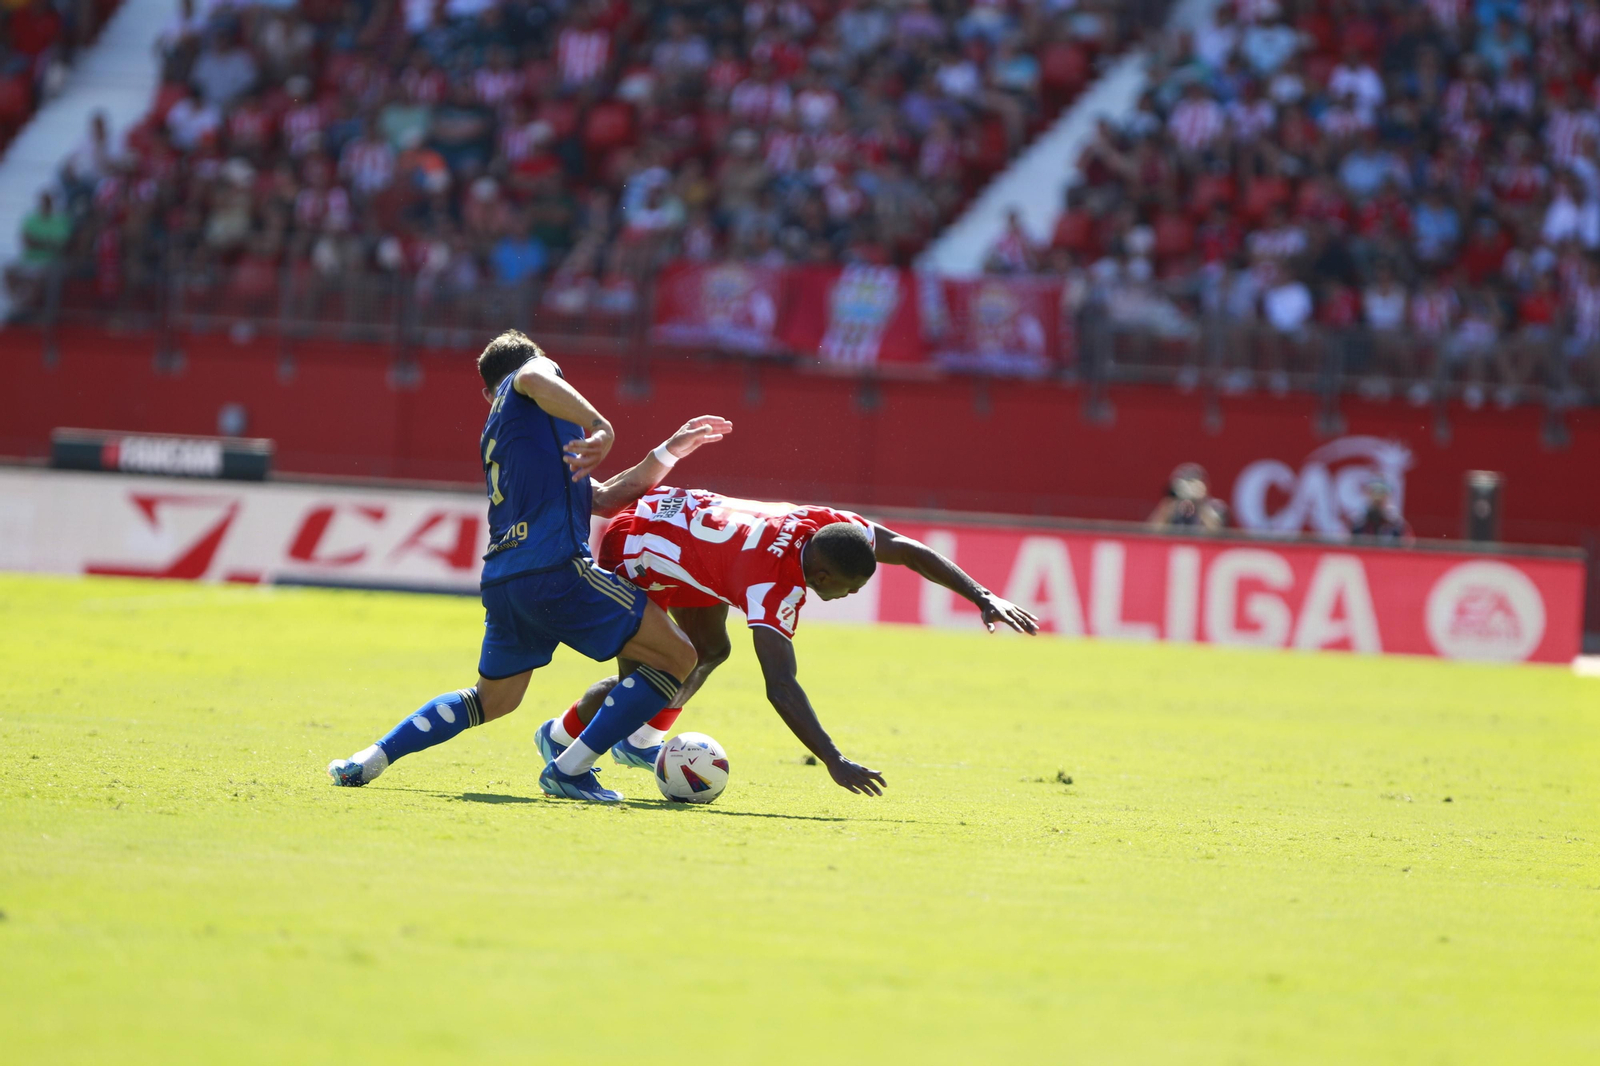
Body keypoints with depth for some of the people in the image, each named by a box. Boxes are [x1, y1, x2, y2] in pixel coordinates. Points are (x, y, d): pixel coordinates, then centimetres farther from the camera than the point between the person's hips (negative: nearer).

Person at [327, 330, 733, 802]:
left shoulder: (497, 438, 30)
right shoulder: (534, 369, 12)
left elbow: (605, 497, 28)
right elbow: (533, 378, -17)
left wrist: (671, 450, 28)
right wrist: (600, 427, -20)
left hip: (502, 581, 8)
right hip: (555, 566, -8)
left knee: (493, 698, 28)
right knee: (677, 657, -1)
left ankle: (371, 758, 22)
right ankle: (569, 770, -5)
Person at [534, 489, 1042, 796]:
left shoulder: (827, 527, -22)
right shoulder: (776, 585, -41)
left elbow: (909, 551, -9)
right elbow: (780, 686, -49)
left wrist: (982, 598, -15)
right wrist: (834, 762, -55)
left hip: (681, 517, 8)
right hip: (633, 545, -8)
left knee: (710, 651, 17)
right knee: (641, 677, -8)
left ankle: (640, 740, 33)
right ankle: (561, 739, 17)